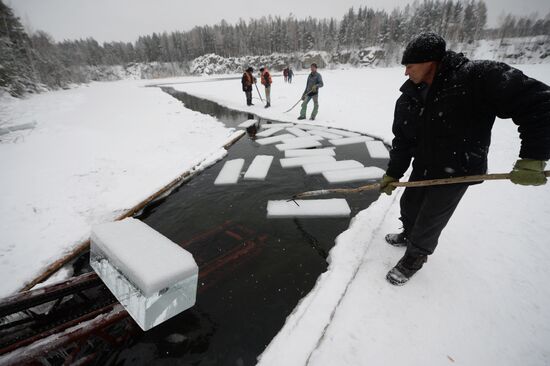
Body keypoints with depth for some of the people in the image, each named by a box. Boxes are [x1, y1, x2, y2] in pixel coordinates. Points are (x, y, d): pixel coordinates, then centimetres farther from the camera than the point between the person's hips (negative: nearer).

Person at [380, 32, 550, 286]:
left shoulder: (479, 77, -23)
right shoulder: (408, 98, -5)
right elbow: (402, 140, 1)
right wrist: (393, 174, 0)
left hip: (458, 170, -5)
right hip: (423, 166, 6)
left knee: (430, 220, 2)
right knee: (408, 204, 19)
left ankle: (415, 257, 27)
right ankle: (409, 234, 49)